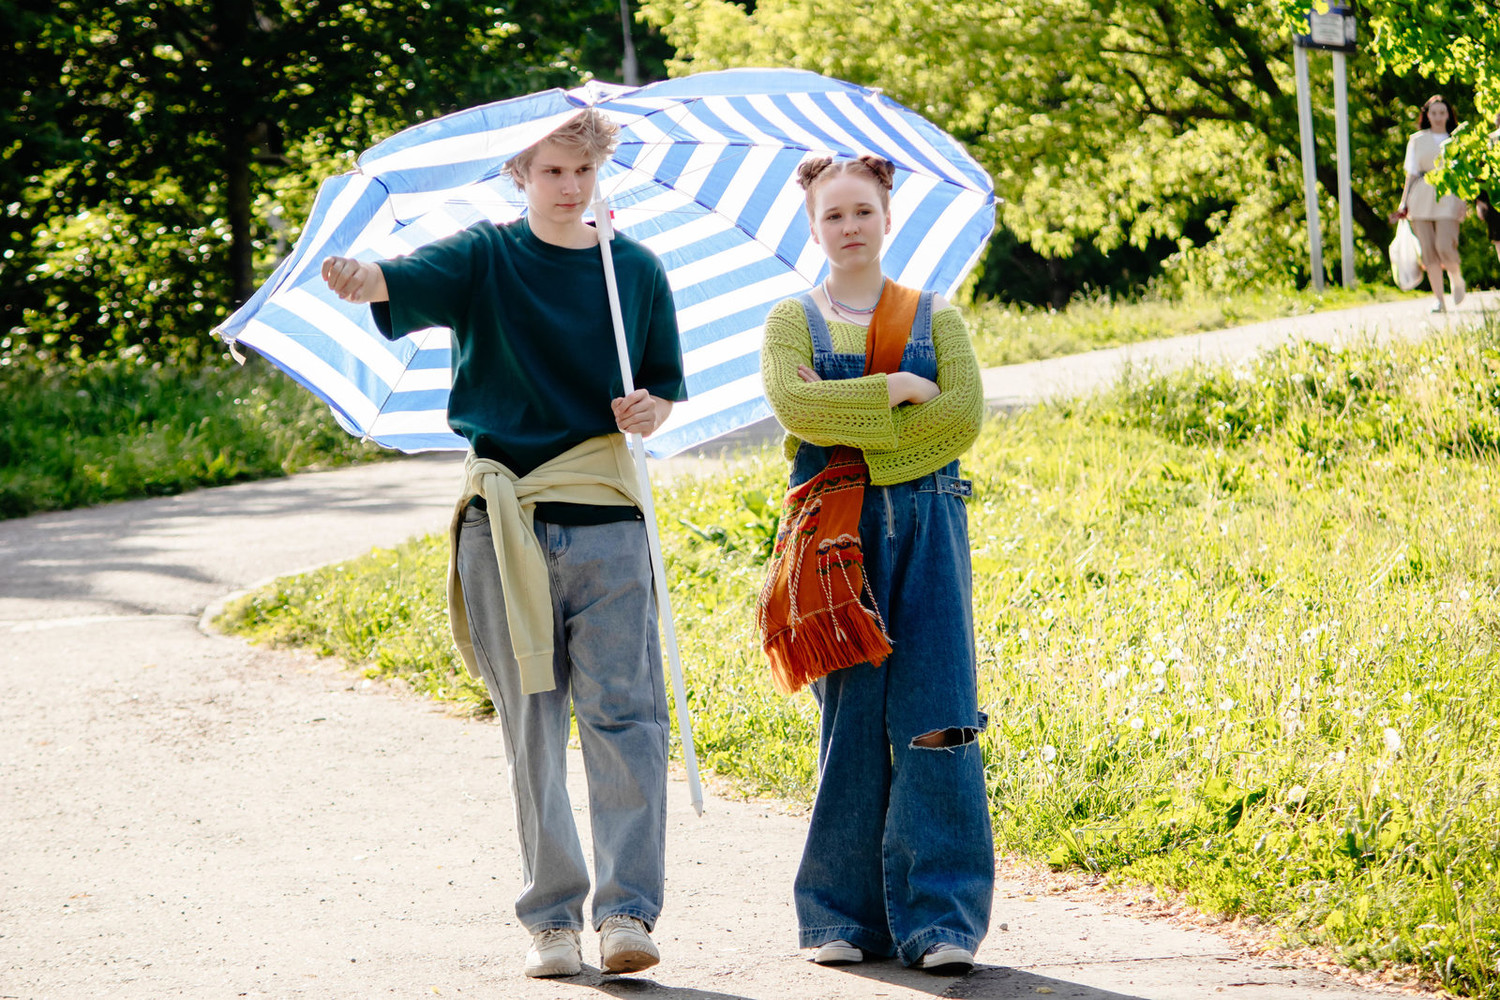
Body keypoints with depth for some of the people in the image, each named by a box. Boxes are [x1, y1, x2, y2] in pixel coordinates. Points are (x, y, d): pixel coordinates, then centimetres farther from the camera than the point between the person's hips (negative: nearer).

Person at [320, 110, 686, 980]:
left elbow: (665, 386, 18)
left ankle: (629, 910, -10)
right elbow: (407, 283, -17)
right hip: (505, 522, -1)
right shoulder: (484, 258, 3)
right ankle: (552, 919, 7)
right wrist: (360, 281, -41)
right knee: (532, 723, 2)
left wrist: (650, 412, -6)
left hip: (606, 520, 1)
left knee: (623, 711, -9)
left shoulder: (637, 271, 10)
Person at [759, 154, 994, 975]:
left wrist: (849, 430, -9)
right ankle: (845, 915, 4)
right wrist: (899, 390, -10)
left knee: (933, 718, -9)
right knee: (850, 720, -3)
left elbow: (965, 414, -4)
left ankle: (940, 918, -11)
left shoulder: (935, 317, 11)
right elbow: (791, 401, -10)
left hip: (924, 523, 0)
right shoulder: (792, 321, 9)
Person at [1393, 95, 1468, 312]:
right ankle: (1439, 300, 1)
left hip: (1448, 197, -2)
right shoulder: (1417, 140, 13)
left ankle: (1456, 279, 13)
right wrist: (1403, 203, 4)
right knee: (1428, 251, -5)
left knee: (1444, 246, -18)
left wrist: (1463, 200, -3)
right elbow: (1411, 173, 12)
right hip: (1421, 198, 2)